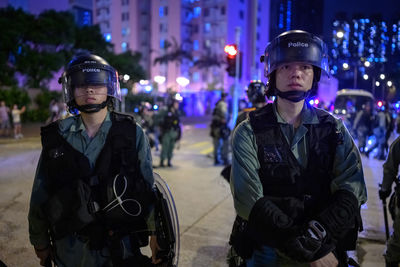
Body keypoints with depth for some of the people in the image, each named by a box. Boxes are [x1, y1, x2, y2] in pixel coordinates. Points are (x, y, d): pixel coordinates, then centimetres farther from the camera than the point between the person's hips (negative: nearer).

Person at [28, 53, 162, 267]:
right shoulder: (57, 136, -5)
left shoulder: (132, 133, -8)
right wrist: (40, 241, 9)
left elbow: (148, 188, -4)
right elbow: (40, 194, 4)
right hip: (71, 248, 2)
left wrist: (155, 233, -1)